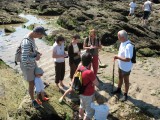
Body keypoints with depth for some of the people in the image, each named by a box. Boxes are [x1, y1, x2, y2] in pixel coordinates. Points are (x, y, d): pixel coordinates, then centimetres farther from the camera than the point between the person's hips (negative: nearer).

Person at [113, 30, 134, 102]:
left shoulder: (128, 46, -33)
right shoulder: (122, 43, -4)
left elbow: (127, 59, -34)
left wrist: (118, 57, -25)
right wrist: (117, 57, 0)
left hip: (126, 67, -8)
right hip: (120, 65, 9)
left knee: (126, 81, 11)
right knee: (120, 78, 26)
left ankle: (125, 95, 30)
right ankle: (119, 90, 48)